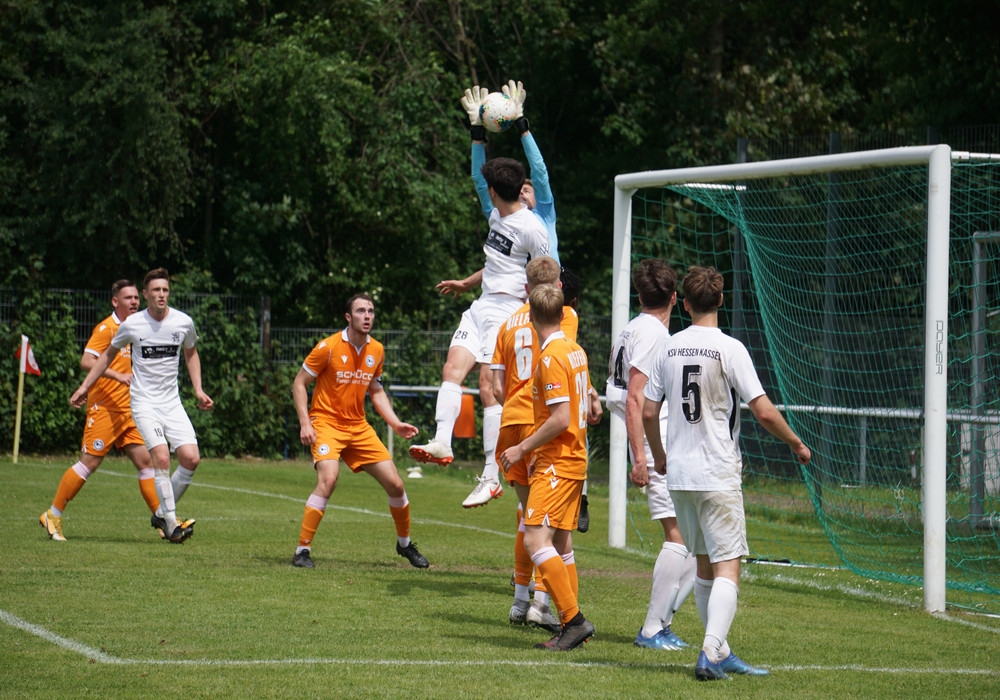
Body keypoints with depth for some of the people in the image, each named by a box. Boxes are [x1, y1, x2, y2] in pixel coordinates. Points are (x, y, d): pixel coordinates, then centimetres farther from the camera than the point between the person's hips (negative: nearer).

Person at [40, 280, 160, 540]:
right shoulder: (106, 328, -8)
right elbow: (86, 361, -20)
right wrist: (118, 376, -28)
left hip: (128, 411, 8)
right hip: (105, 408, -8)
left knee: (146, 460, 1)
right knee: (89, 463, -7)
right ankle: (53, 516, 4)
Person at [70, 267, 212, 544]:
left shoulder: (183, 322, -1)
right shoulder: (132, 325, -6)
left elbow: (191, 353, 20)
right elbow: (109, 354, 12)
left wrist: (198, 390, 11)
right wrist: (84, 387, 12)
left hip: (172, 403, 3)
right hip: (144, 403, -3)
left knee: (191, 458, -10)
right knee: (161, 457, -21)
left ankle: (162, 513, 10)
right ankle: (171, 523, -13)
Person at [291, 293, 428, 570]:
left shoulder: (376, 350, 5)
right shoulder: (329, 347, -12)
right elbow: (299, 383, -5)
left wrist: (395, 423, 7)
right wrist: (304, 423, -15)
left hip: (358, 427, 5)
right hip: (326, 422, -5)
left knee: (395, 484, 2)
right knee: (328, 478, -29)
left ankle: (405, 544, 27)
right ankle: (302, 549, -20)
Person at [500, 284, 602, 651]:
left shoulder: (551, 356, -16)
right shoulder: (574, 350, 11)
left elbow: (561, 418, -21)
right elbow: (587, 397, 24)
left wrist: (523, 449, -15)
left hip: (557, 464, -10)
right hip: (573, 460, 10)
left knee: (535, 538, -16)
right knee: (560, 545, 11)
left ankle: (574, 619, -20)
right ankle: (570, 630, 11)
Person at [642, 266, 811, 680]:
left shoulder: (668, 348, 5)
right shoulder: (729, 349, -10)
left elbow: (648, 413, 9)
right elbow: (764, 413, -13)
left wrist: (658, 456, 26)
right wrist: (796, 444, 4)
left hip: (679, 474, 6)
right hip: (718, 475, -6)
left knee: (705, 565, 16)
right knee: (727, 567, -6)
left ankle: (720, 653, 22)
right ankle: (710, 654, -20)